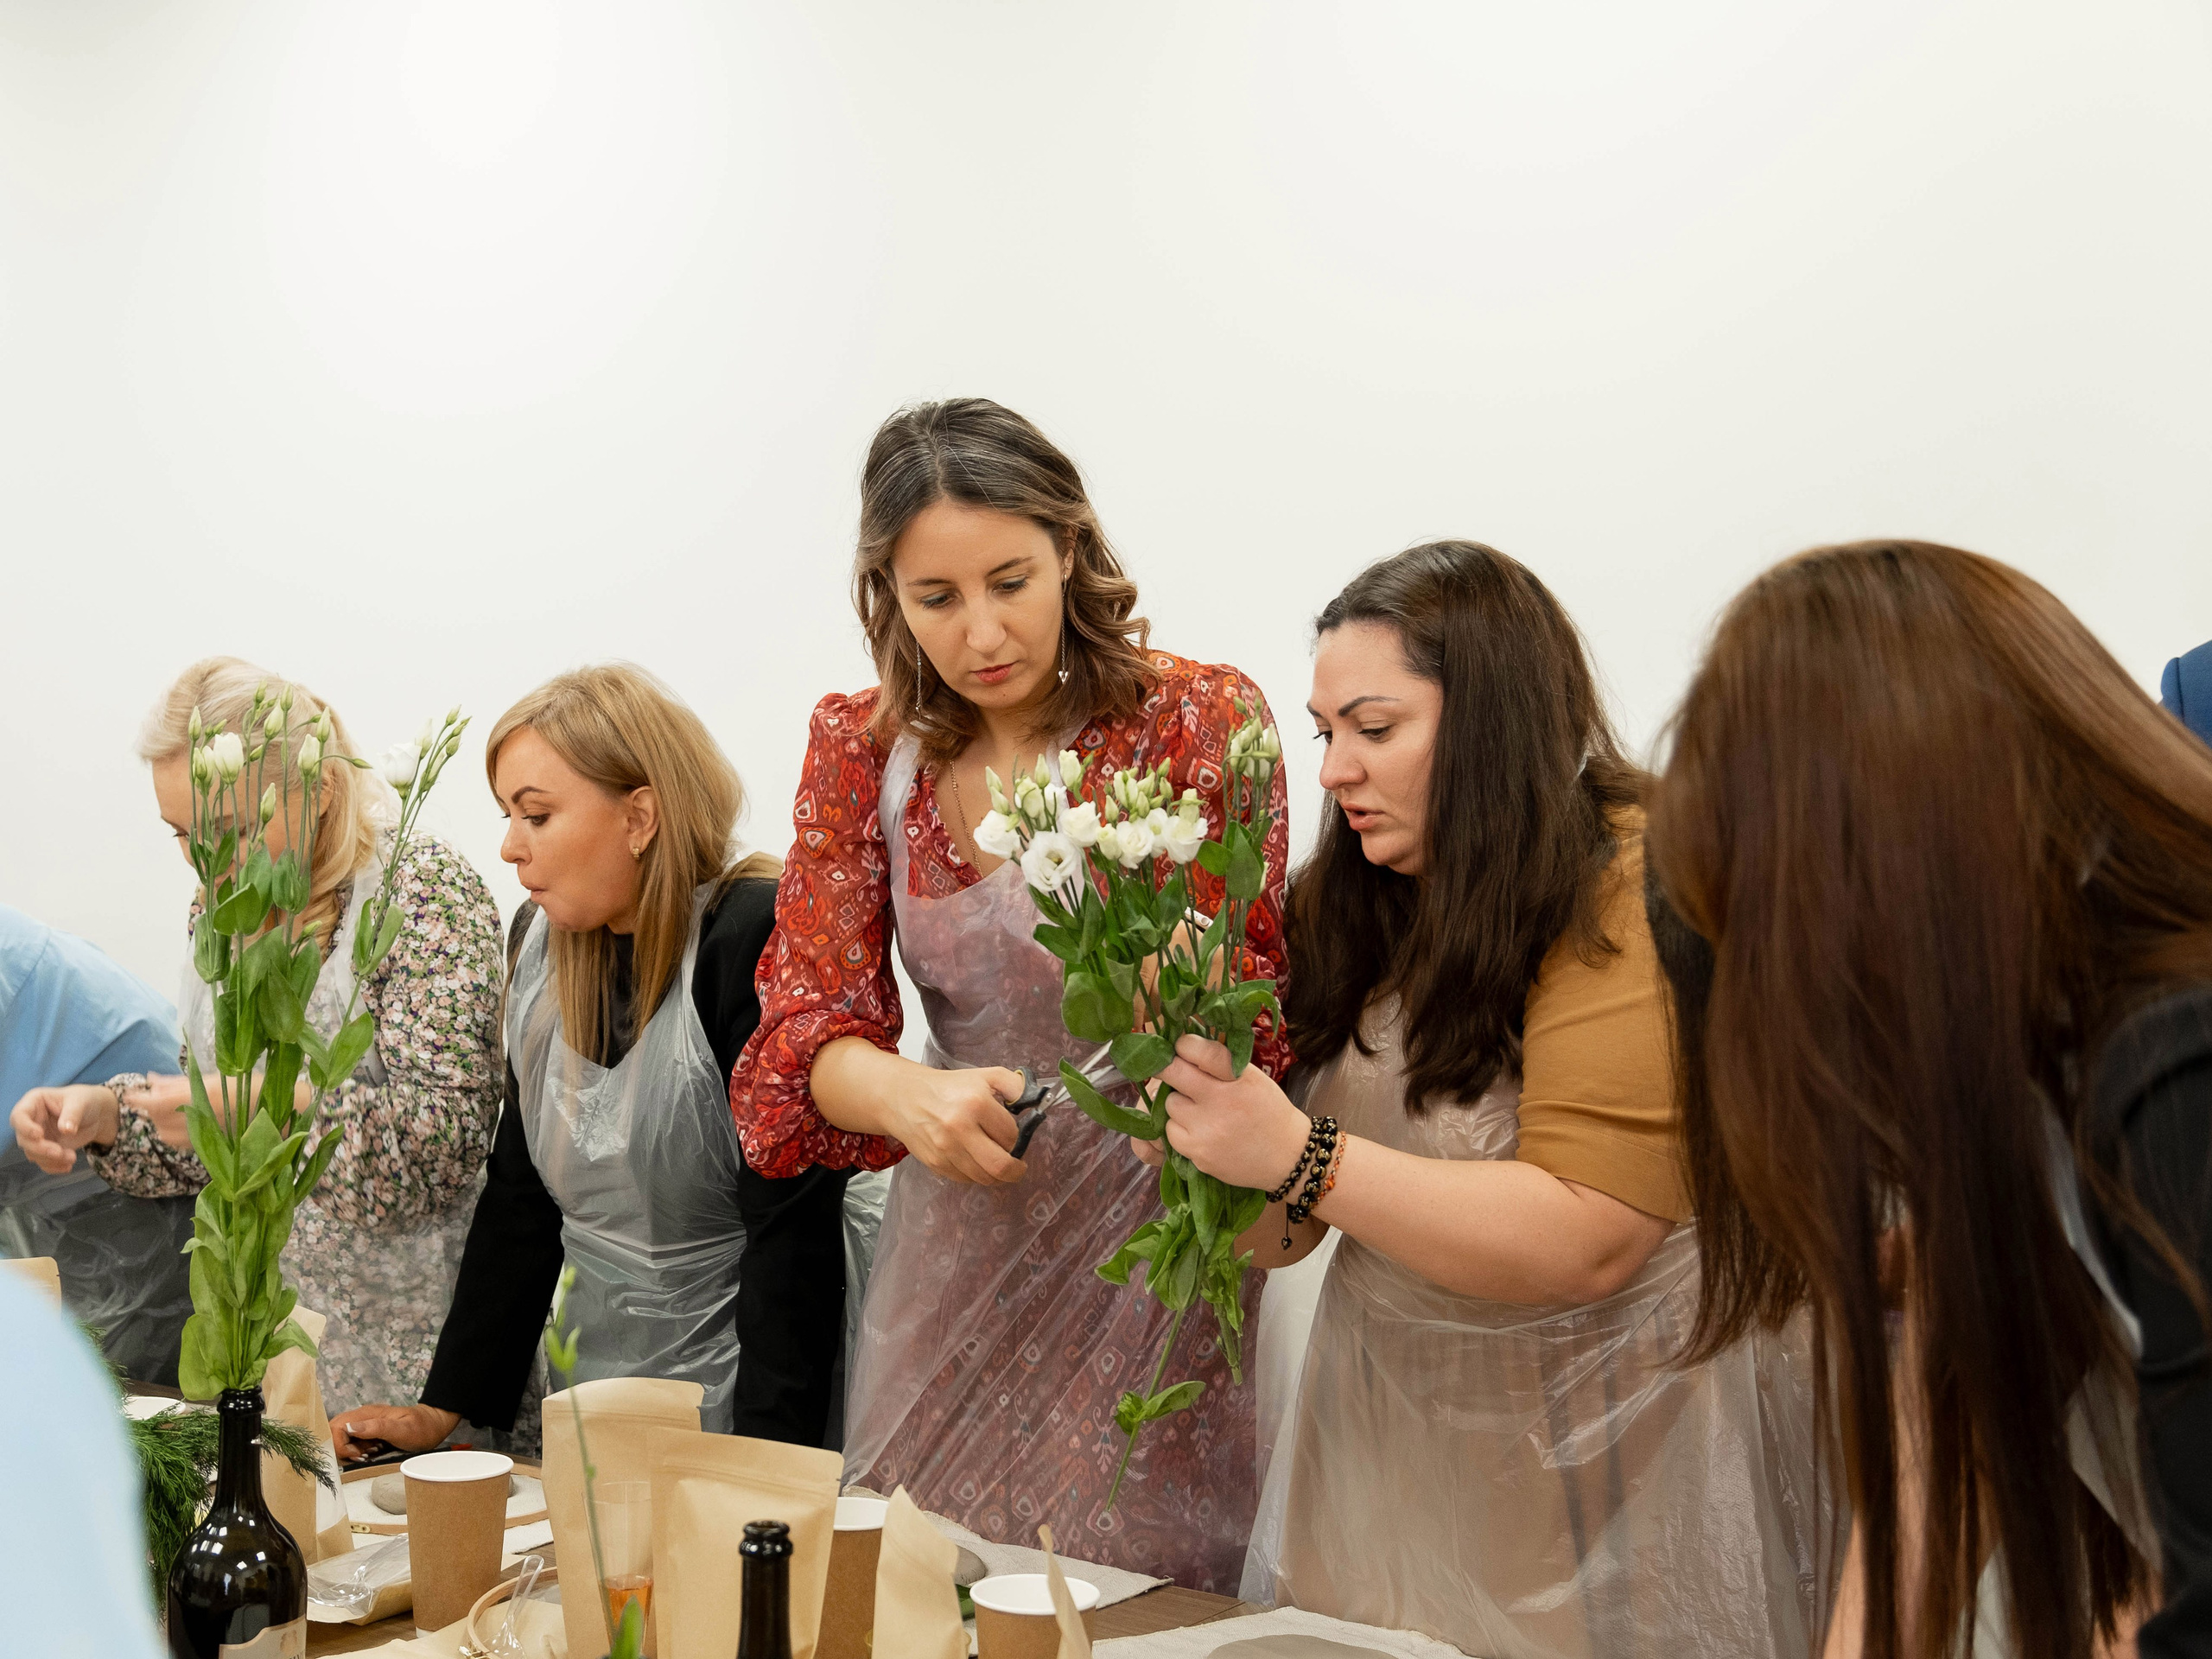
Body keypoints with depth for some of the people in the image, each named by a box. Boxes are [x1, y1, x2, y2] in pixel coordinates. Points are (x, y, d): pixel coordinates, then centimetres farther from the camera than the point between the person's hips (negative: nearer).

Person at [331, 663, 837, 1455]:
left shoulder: (757, 938, -18)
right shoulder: (541, 936, 4)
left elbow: (791, 1231, -20)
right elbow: (518, 1197, 10)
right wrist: (443, 1409, 6)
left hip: (732, 1391, -6)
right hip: (588, 1382, 6)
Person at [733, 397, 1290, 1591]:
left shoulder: (1199, 721, -10)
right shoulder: (863, 748, -1)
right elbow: (804, 1017, -6)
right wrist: (911, 1095, -28)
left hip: (1147, 1241, -3)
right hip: (954, 1254, 3)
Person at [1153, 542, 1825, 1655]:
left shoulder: (1640, 892, -16)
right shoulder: (1344, 904, 4)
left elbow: (1586, 1243, -25)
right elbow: (1275, 1237, 6)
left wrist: (1298, 1156, -27)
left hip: (1597, 1468, -5)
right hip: (1379, 1430, 6)